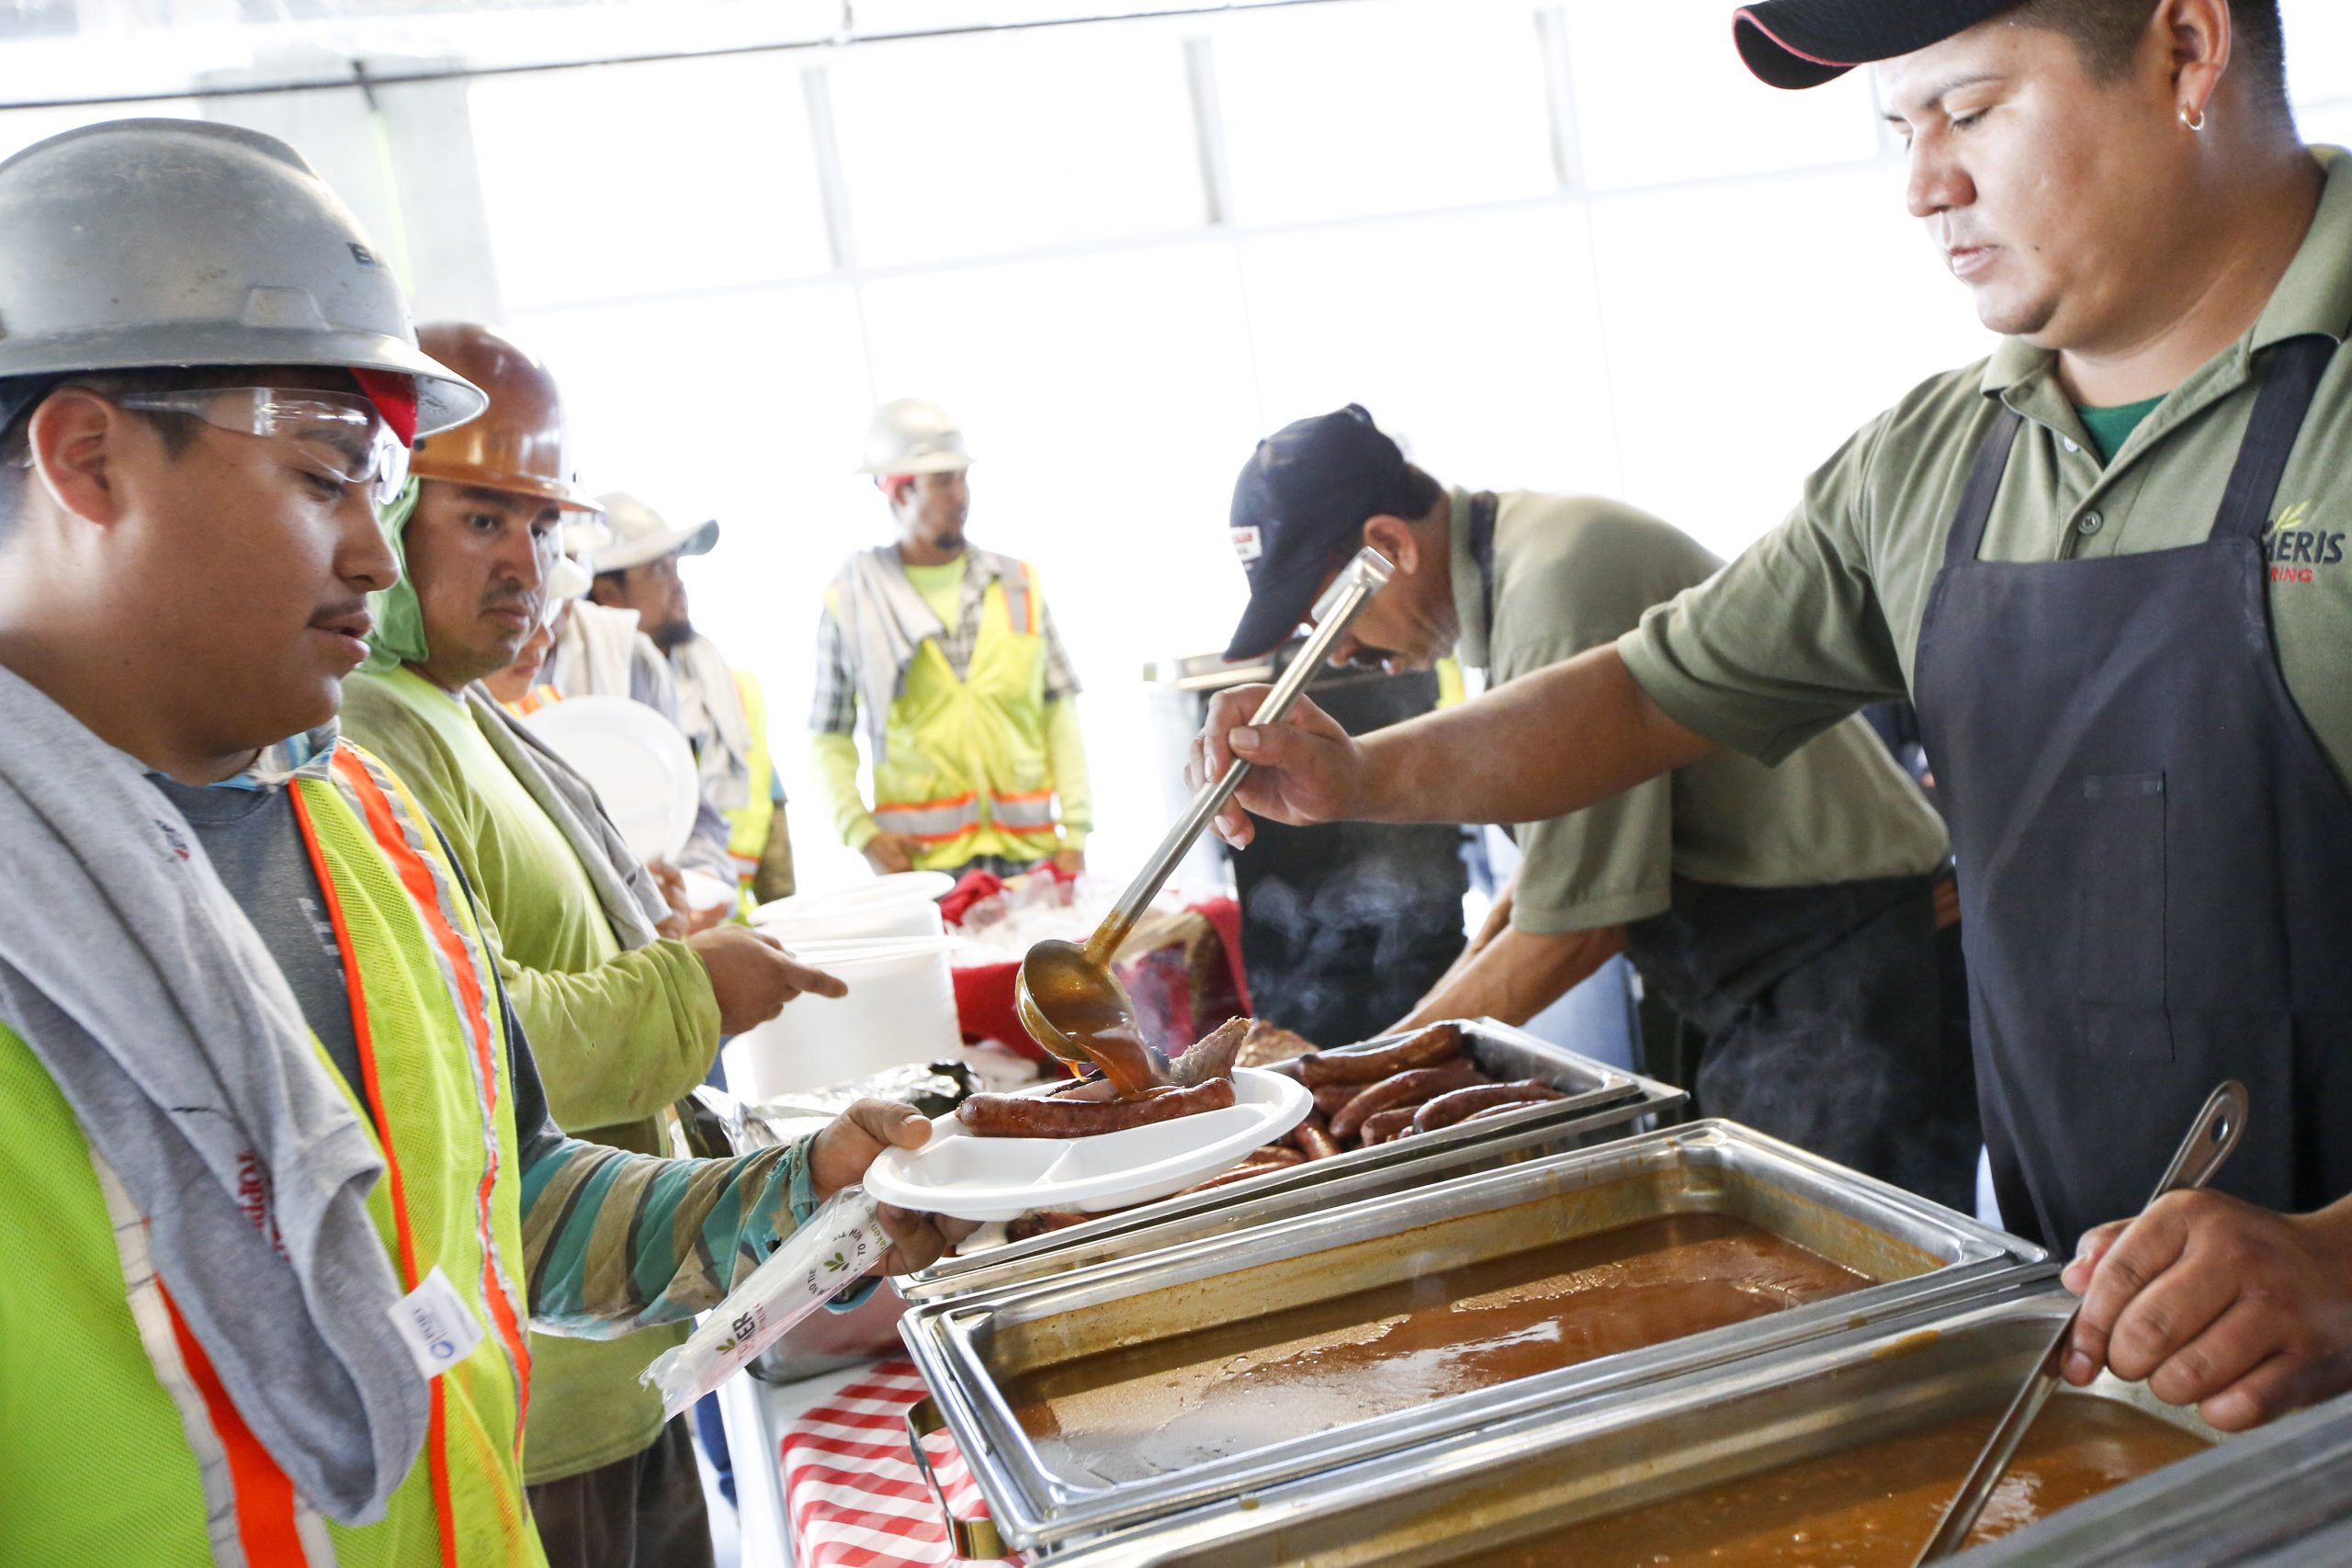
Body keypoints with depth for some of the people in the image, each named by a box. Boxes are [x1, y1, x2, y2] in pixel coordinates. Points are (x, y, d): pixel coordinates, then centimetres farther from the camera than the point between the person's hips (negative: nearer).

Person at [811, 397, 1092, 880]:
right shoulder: (851, 601, 4)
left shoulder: (1017, 585, 11)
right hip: (921, 861, -2)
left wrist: (1075, 834, 2)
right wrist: (861, 832, -8)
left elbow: (1060, 716, 9)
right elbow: (831, 739, 5)